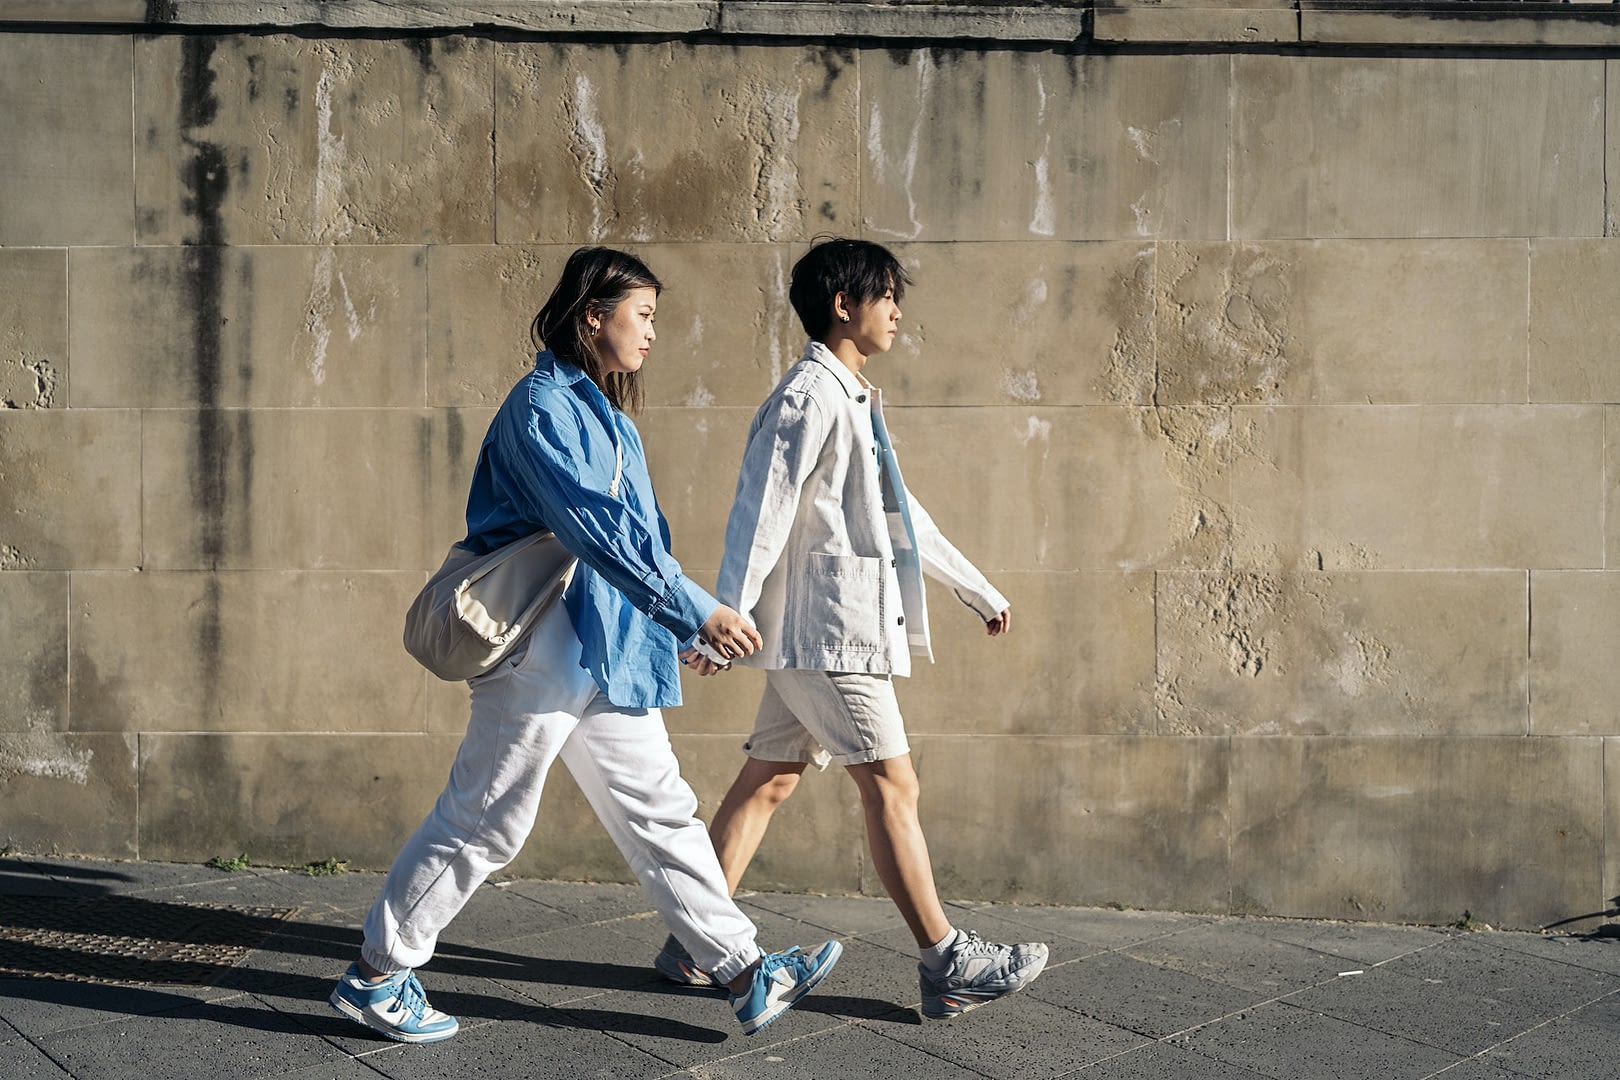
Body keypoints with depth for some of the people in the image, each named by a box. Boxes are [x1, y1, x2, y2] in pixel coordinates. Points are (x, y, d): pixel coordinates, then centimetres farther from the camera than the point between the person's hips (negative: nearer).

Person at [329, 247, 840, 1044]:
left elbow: (638, 532, 21)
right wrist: (696, 610, -22)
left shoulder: (604, 412, 17)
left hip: (609, 652, 9)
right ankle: (375, 976, 14)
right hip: (547, 647, -9)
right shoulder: (543, 405, -12)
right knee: (484, 821, 0)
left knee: (658, 812, 9)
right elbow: (595, 528, -22)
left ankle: (746, 976, 13)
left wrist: (687, 619, 15)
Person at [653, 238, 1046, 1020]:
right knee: (891, 786, -5)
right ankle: (947, 967, 2)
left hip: (818, 633, 10)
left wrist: (977, 590, 28)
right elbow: (761, 511, -19)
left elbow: (900, 512, 26)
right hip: (828, 629, -10)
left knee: (769, 779, 11)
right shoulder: (810, 396, -12)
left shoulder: (852, 401, 19)